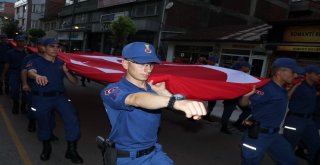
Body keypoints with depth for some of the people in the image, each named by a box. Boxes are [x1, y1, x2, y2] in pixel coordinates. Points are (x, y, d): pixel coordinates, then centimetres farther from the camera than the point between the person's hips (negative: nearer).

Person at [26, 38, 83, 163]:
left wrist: (66, 72, -10)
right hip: (41, 99, -1)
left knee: (72, 119, -17)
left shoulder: (61, 63, 13)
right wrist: (37, 76, -47)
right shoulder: (36, 62, 3)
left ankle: (71, 150, -6)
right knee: (43, 124, 10)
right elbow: (30, 72, -22)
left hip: (60, 97, 2)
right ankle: (46, 148, 37)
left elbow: (74, 82, 10)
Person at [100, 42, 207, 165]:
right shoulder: (112, 91, -17)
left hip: (154, 153, 5)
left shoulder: (153, 88, 1)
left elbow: (186, 111, -3)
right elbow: (137, 99, -39)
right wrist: (176, 101, -54)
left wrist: (163, 92, -14)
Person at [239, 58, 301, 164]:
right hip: (257, 135, -9)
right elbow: (244, 103, -26)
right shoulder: (266, 89, -24)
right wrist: (246, 94, -46)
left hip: (274, 134, 9)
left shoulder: (281, 89, 5)